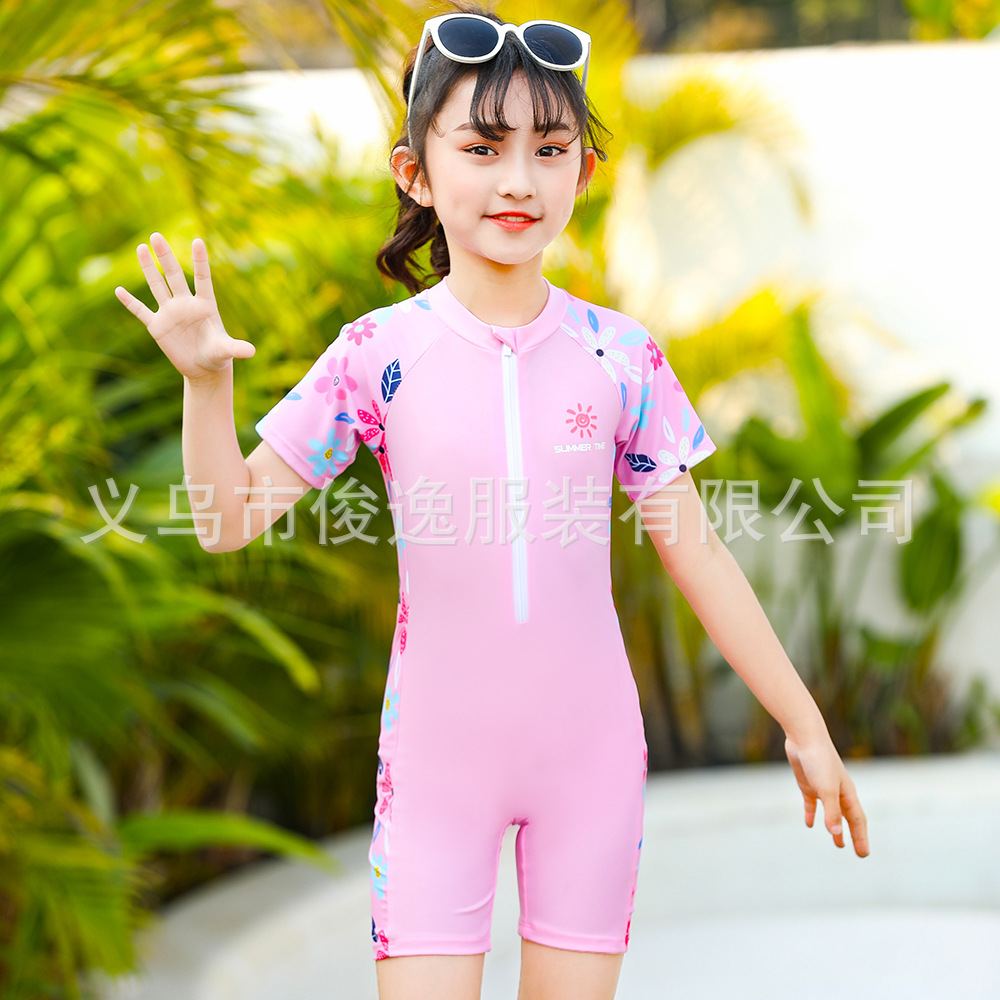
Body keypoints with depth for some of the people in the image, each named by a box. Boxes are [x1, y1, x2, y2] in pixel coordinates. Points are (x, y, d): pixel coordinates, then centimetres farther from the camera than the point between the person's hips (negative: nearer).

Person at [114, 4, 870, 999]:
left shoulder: (621, 357, -4)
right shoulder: (379, 355, -7)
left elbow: (695, 552, 2)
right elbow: (231, 516, -5)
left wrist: (805, 727, 4)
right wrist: (205, 381, -22)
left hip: (589, 747, 1)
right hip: (438, 749, -1)